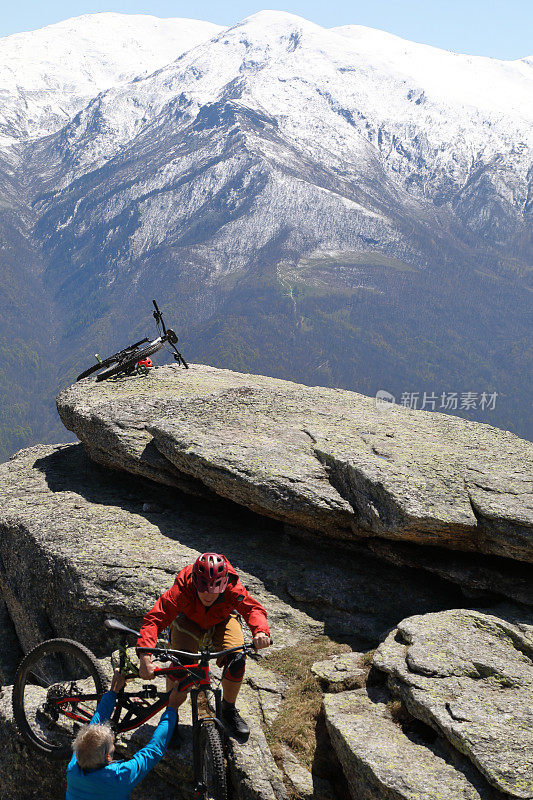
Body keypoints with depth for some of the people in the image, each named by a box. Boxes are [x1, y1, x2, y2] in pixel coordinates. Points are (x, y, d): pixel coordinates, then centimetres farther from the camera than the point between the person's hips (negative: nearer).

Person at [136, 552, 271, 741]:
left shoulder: (232, 589, -34)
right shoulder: (182, 589, -38)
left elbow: (253, 608, -35)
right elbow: (155, 618, -42)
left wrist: (260, 632, -59)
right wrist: (145, 657, -56)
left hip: (222, 621, 1)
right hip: (188, 621, -1)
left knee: (236, 658, -26)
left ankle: (229, 710, 1)